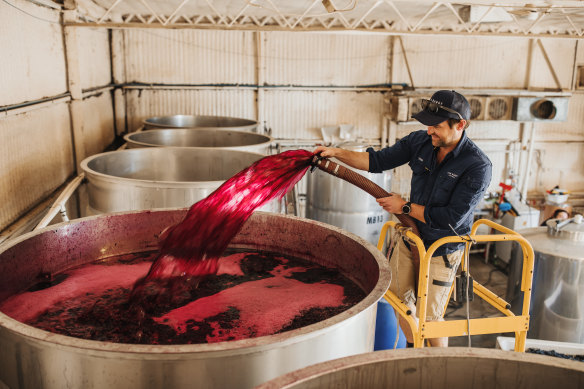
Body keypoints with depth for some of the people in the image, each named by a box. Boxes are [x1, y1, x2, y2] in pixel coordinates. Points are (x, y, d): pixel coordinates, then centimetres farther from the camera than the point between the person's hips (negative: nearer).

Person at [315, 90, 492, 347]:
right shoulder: (421, 141, -9)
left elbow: (451, 219, -27)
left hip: (442, 251, -6)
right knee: (399, 296, 19)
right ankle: (413, 349, 45)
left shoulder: (477, 166, -25)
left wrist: (405, 207, -19)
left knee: (429, 316, 2)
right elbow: (378, 161, -2)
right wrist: (336, 153, -13)